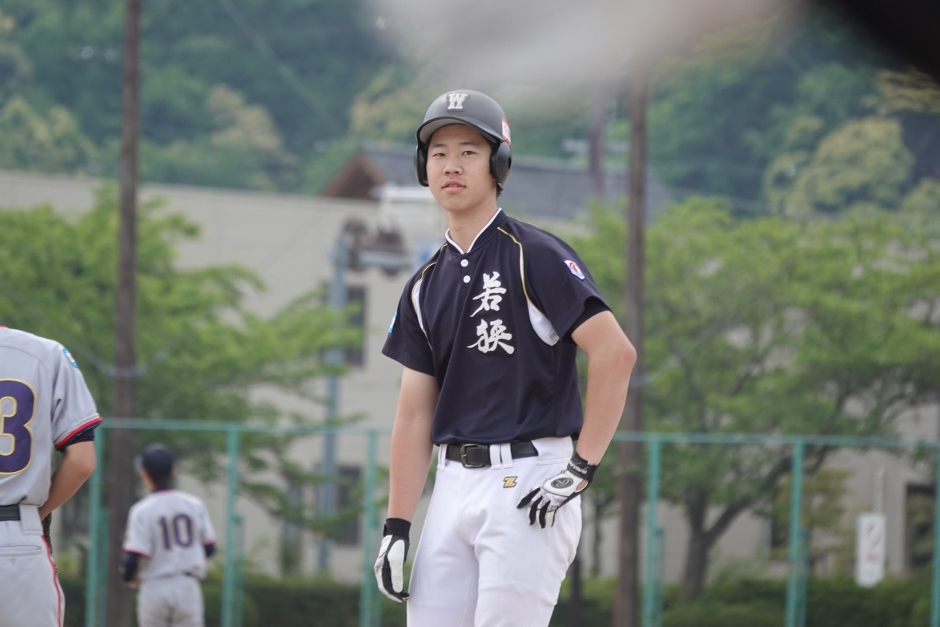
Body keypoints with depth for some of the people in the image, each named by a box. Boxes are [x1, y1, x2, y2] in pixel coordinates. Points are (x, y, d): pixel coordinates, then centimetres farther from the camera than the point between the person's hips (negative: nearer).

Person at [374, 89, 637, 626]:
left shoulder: (535, 257, -7)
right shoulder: (426, 286, 15)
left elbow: (615, 352, -16)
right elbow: (415, 415, 14)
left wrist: (583, 467, -17)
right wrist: (397, 527, 8)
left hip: (528, 481, -7)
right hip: (453, 484, 7)